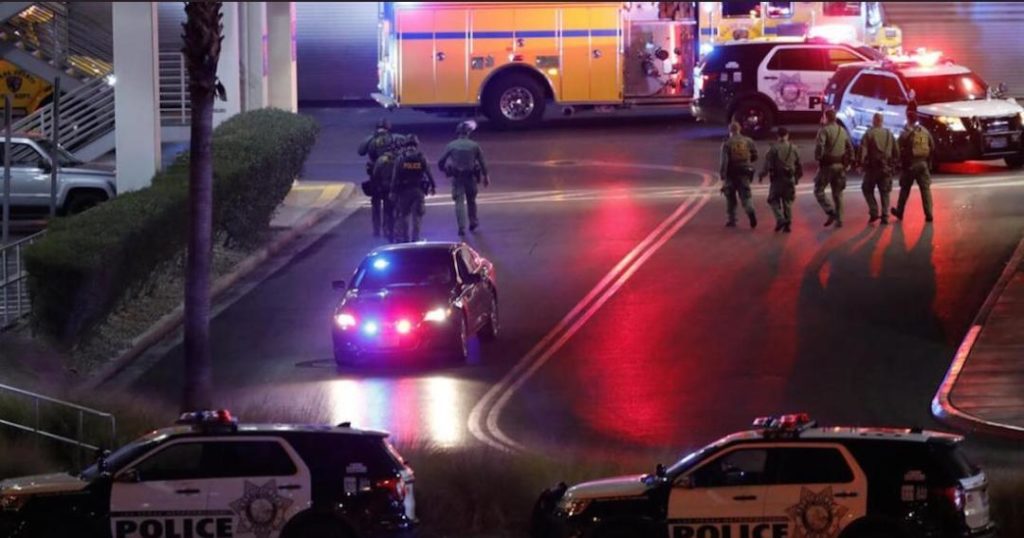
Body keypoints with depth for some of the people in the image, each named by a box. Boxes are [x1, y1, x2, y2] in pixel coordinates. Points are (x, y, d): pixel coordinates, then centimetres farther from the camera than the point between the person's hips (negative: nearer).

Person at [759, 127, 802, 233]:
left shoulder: (774, 148, -8)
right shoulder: (793, 148, 4)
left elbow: (767, 163, -9)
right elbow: (799, 164, 11)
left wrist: (762, 175, 1)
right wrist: (797, 176, 25)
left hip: (777, 178, -3)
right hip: (790, 178, 3)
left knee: (774, 200, 7)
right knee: (788, 201, 11)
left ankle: (780, 219, -12)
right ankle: (788, 224, 9)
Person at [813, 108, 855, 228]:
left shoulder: (824, 130, -10)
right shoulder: (842, 131, 10)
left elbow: (819, 146, -23)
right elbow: (850, 148, 13)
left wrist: (818, 158, -7)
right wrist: (848, 162, 18)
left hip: (827, 165, -6)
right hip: (840, 166, 6)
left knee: (819, 190, 5)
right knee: (837, 193, 12)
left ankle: (830, 212, -12)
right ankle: (839, 219, 9)